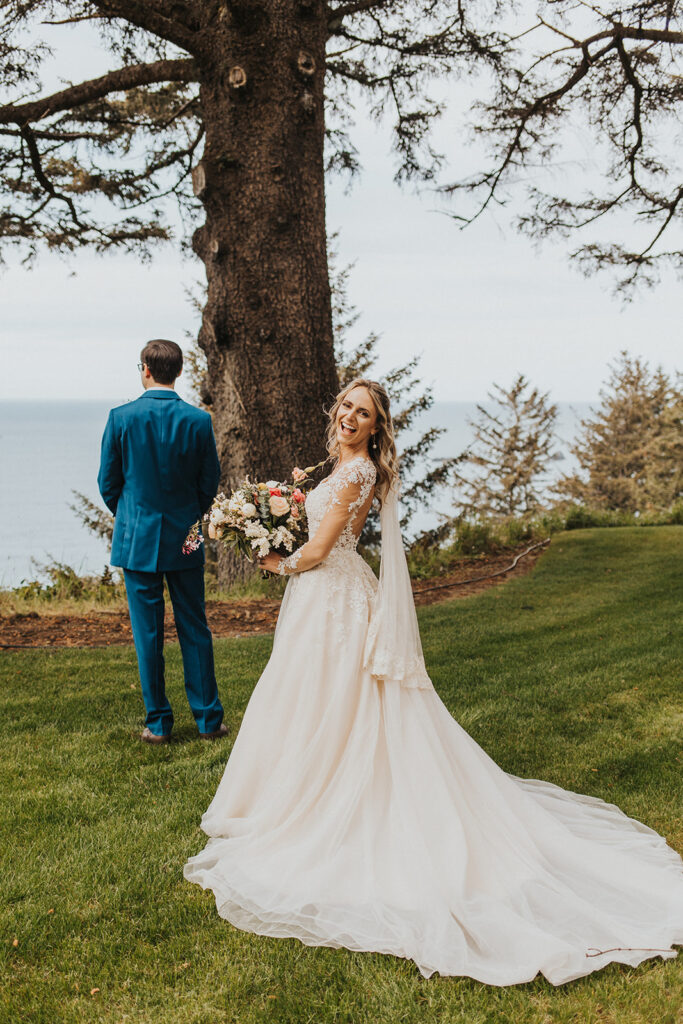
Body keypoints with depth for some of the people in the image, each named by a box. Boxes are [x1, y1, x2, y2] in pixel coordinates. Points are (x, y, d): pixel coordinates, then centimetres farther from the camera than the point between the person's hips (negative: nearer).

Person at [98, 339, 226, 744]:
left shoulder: (121, 417, -9)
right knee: (195, 629, 11)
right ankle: (209, 718, 16)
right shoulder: (199, 420, -6)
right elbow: (210, 483, 1)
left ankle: (158, 722, 14)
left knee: (148, 634, 7)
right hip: (186, 541, 2)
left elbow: (108, 483, -2)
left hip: (138, 540, -1)